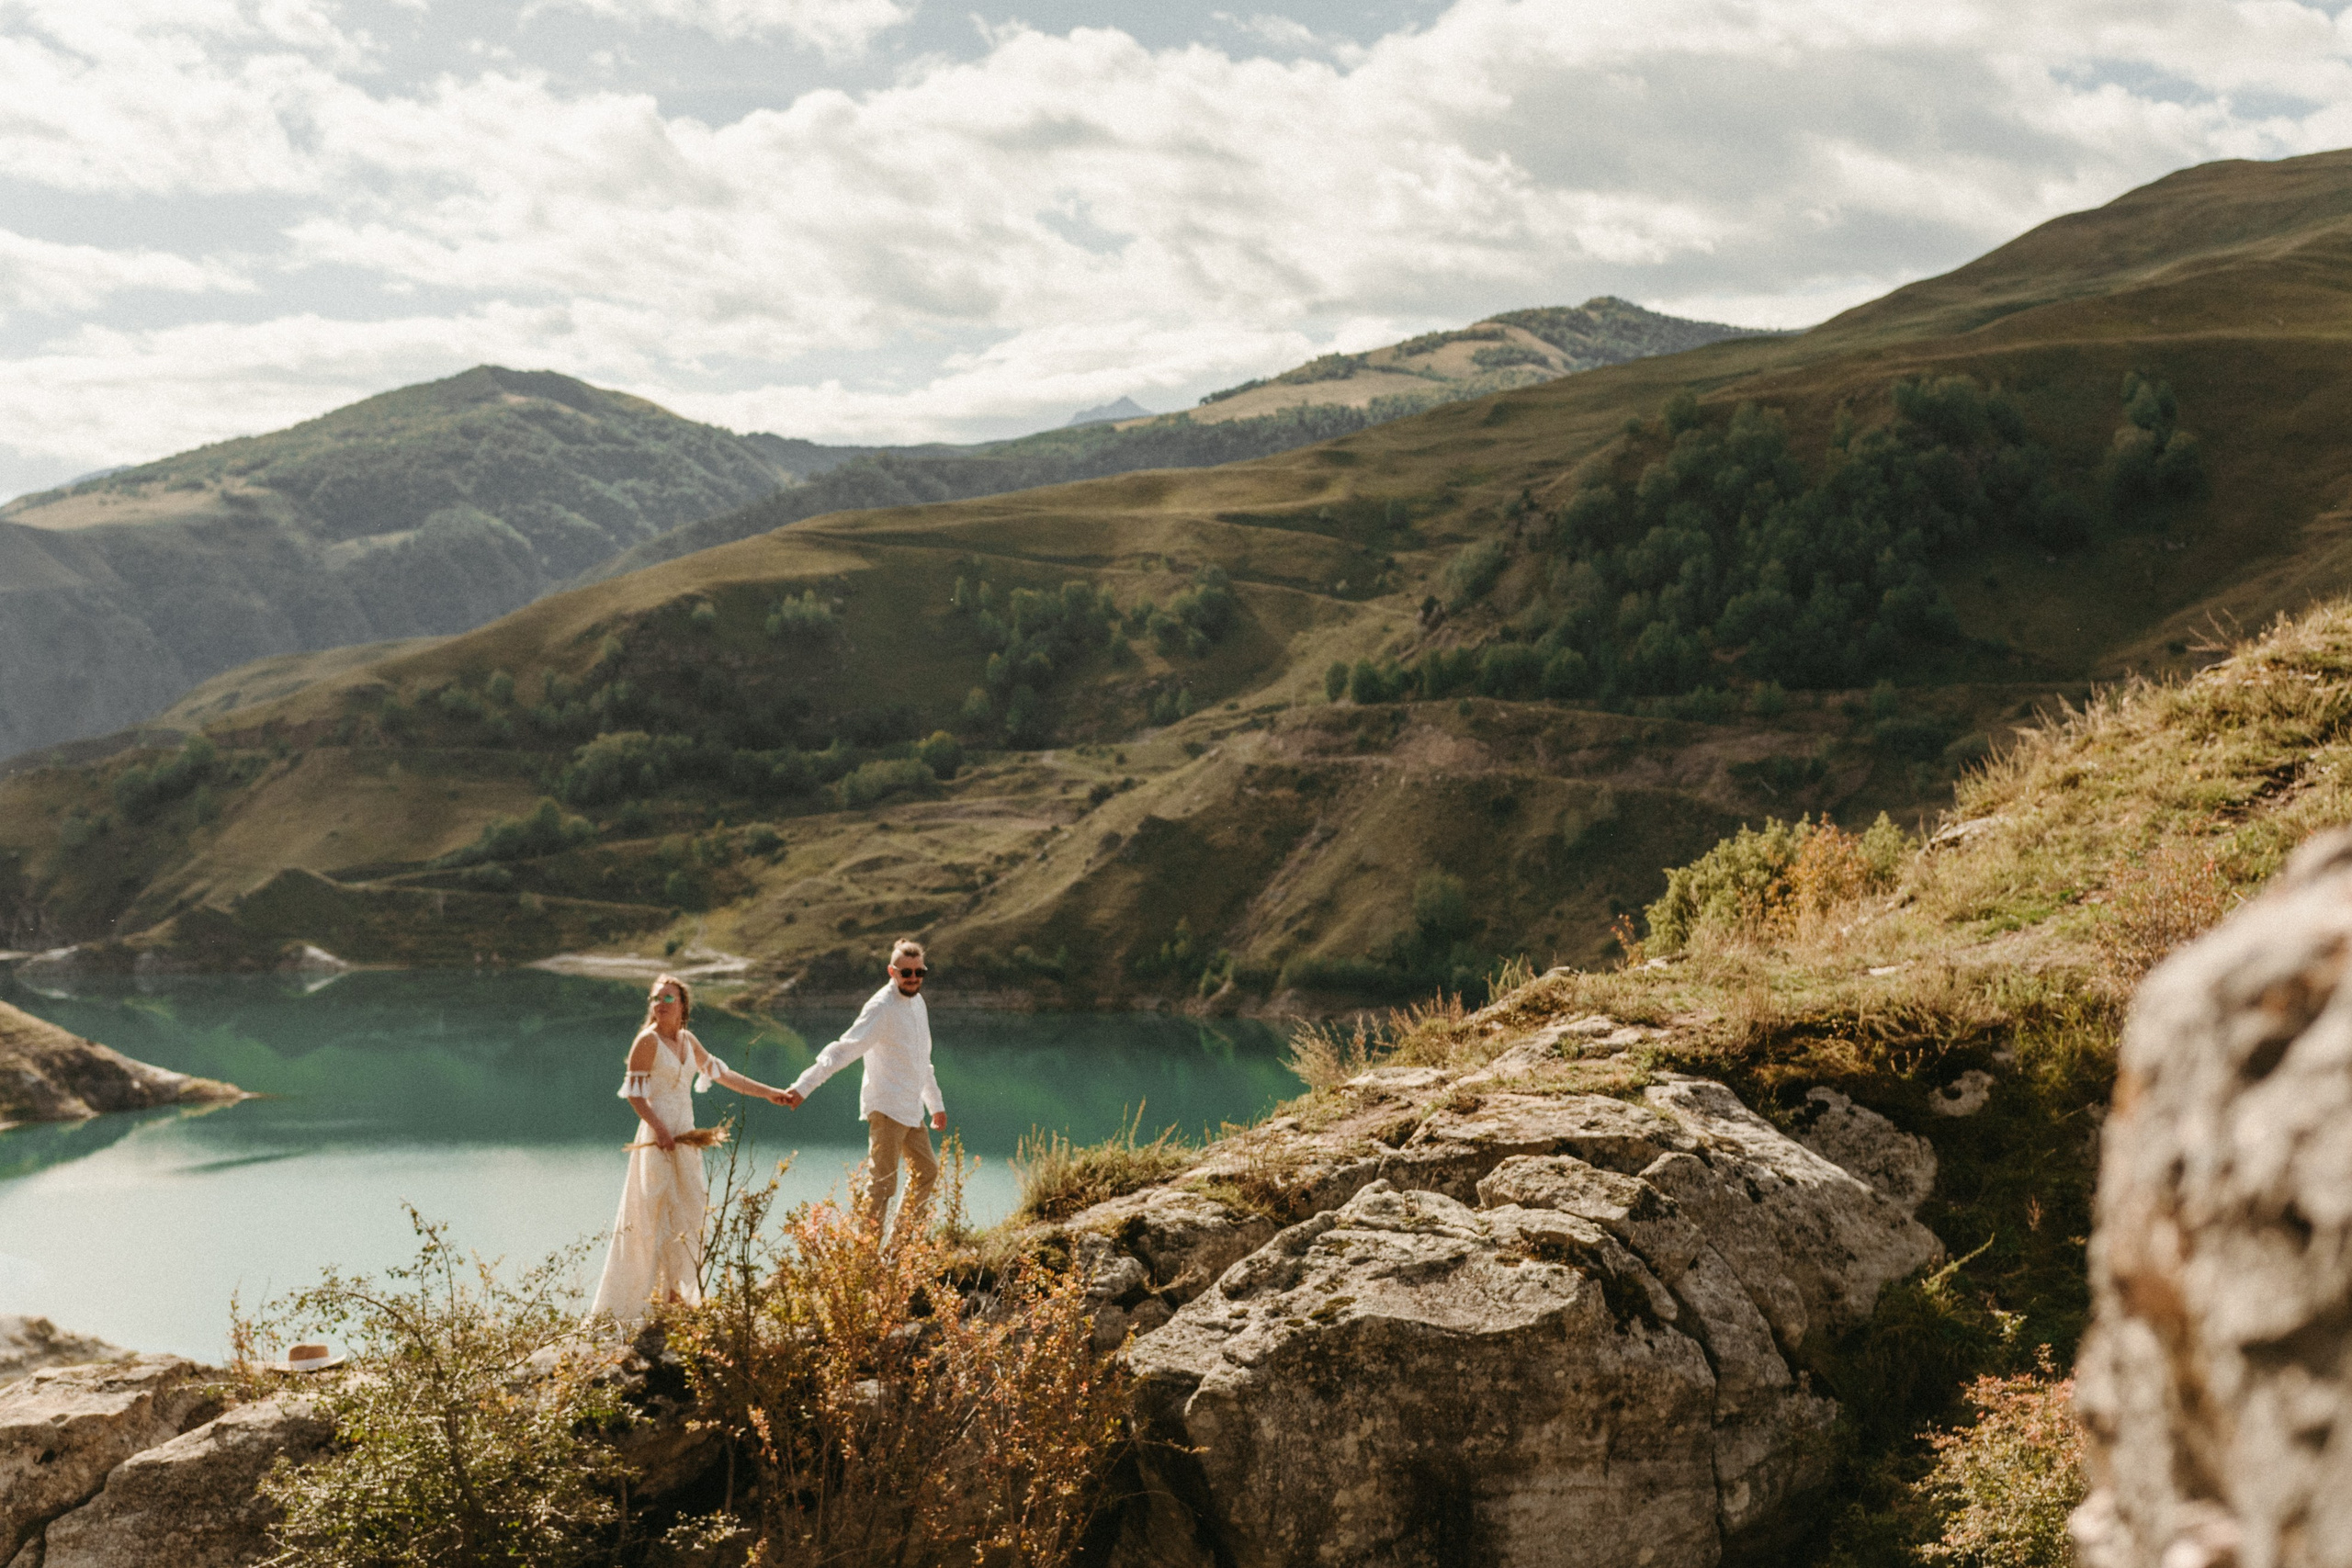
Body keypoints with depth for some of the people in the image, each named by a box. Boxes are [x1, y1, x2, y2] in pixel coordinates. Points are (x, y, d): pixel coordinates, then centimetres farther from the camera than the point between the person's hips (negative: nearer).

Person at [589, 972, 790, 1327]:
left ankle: (675, 1296, 17)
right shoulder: (648, 1040, -8)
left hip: (685, 1137, 7)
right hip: (658, 1138, -7)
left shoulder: (688, 1041, 12)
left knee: (687, 1215, 8)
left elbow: (722, 1074, 19)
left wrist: (768, 1092, 18)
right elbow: (634, 1092, -10)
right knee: (652, 1217, -9)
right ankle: (625, 1306, -6)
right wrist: (658, 1127, -21)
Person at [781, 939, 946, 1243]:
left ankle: (900, 1242, 29)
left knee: (927, 1171, 18)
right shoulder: (881, 1009, -16)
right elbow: (843, 1050, -25)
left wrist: (936, 1104, 31)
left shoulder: (917, 1003, 12)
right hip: (887, 1108, -9)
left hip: (911, 1110, 9)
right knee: (882, 1183, -9)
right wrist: (802, 1087, -35)